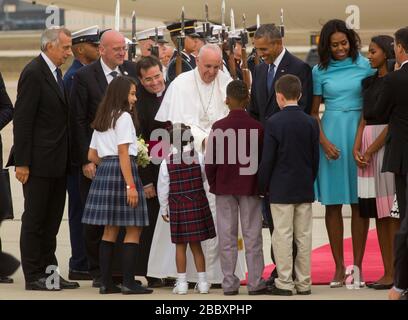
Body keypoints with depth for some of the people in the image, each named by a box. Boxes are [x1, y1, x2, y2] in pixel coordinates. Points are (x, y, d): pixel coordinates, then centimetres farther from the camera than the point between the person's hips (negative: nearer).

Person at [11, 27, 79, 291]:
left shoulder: (56, 73, 14)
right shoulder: (33, 73, -13)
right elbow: (22, 120, -16)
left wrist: (67, 158, 12)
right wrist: (22, 162, -19)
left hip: (57, 163, 9)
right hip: (39, 162, -9)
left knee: (52, 221, 12)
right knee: (34, 220, -1)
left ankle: (49, 272, 19)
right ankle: (33, 276, 4)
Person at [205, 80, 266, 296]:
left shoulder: (219, 128, -6)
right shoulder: (257, 128, -6)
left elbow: (210, 160, -4)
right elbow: (263, 159, 0)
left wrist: (213, 185, 10)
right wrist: (261, 185, 12)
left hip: (224, 188, 0)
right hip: (250, 188, 0)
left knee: (227, 236, 5)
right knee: (252, 235, 4)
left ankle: (229, 283, 5)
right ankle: (255, 282, 4)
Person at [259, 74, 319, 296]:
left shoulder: (274, 123, -10)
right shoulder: (311, 122, 3)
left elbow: (267, 159, -9)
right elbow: (315, 157, 8)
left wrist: (264, 186, 3)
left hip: (281, 189, -4)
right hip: (305, 189, 4)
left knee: (283, 236, -1)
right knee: (304, 236, 7)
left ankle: (284, 283, 0)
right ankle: (303, 283, 11)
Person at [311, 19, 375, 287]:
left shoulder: (364, 66, 2)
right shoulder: (320, 71, 4)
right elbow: (314, 112, 7)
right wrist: (324, 142, -7)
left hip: (359, 132, -1)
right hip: (330, 134, 1)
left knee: (359, 202, 0)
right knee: (333, 203, 1)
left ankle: (358, 266, 5)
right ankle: (339, 267, 6)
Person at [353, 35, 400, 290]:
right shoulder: (369, 82, 17)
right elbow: (364, 118, 13)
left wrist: (371, 150, -11)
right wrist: (357, 148, -1)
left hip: (387, 145, -8)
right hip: (368, 149, 8)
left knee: (392, 212, -7)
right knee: (378, 212, 7)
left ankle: (395, 274, -7)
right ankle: (387, 272, 10)